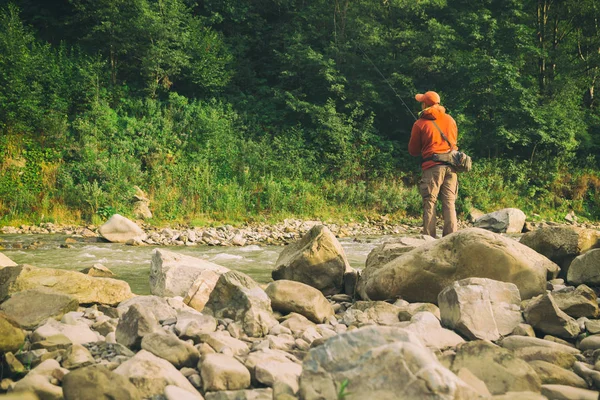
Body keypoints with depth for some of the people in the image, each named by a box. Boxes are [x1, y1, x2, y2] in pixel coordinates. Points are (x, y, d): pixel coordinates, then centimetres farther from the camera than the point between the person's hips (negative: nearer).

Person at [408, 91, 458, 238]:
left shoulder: (420, 124, -1)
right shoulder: (450, 120, 11)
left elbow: (413, 150, 6)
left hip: (432, 166, -4)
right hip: (451, 166, 4)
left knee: (429, 203, -2)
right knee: (449, 203, 4)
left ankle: (429, 238, -7)